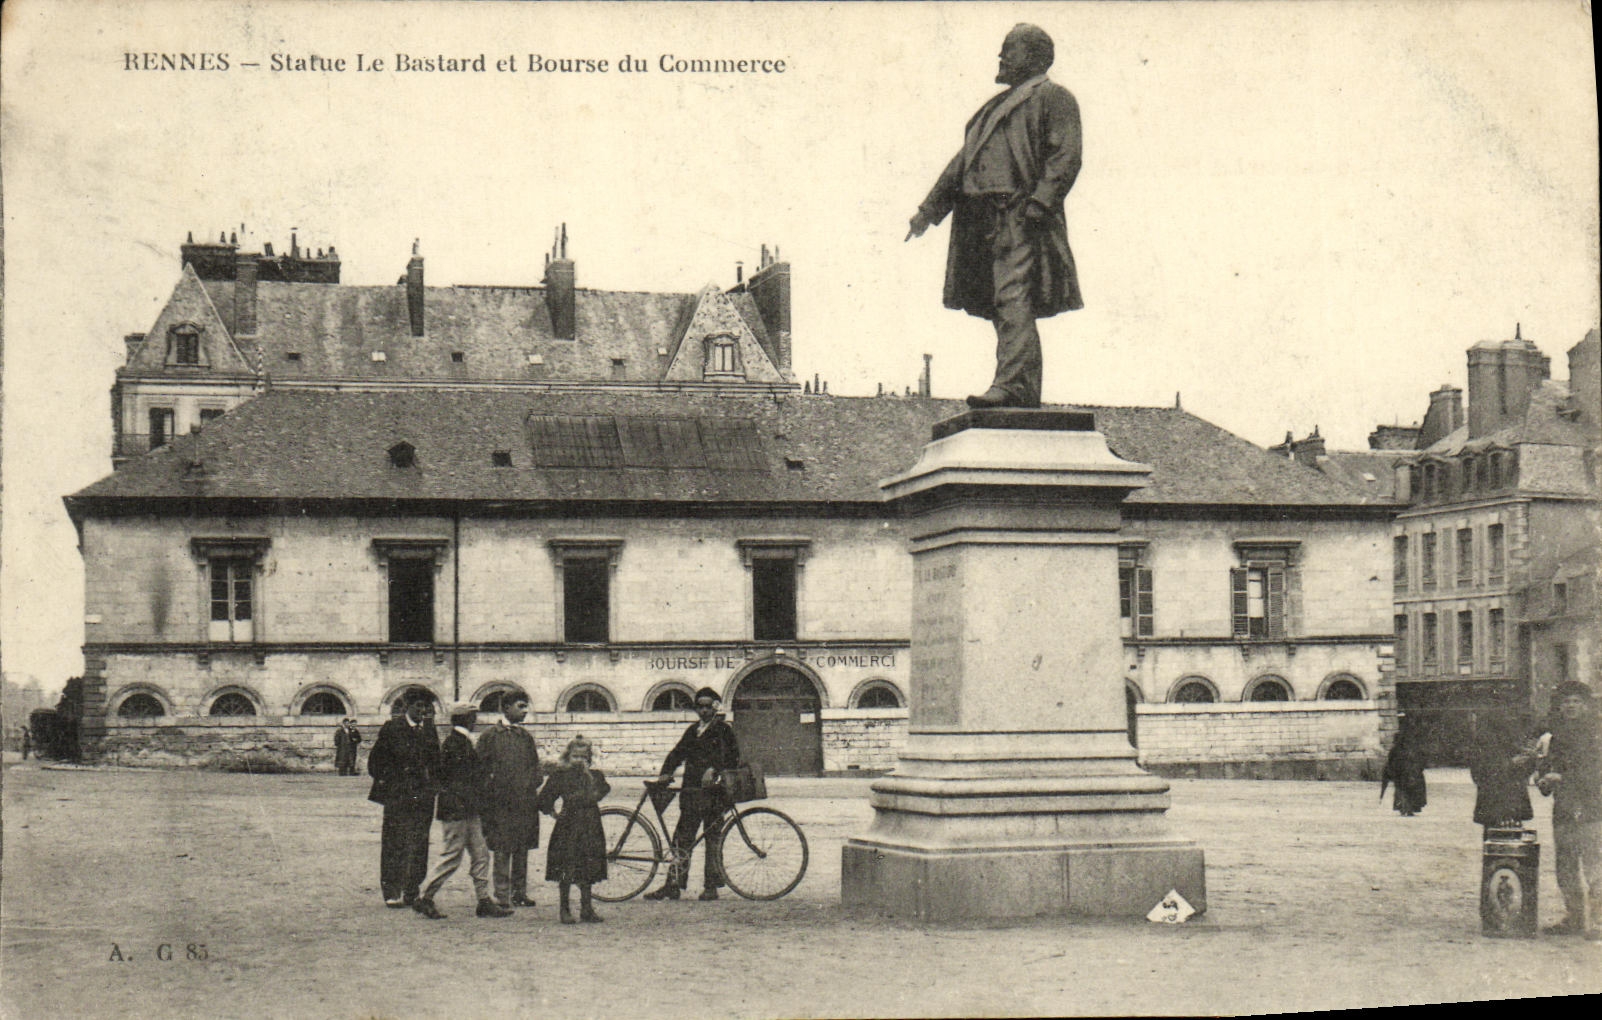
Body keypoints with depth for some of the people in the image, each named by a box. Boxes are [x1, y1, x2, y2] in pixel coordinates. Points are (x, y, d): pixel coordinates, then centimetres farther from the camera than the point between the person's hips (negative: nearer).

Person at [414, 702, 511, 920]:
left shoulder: (463, 741, 16)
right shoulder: (453, 742, -14)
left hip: (468, 811, 10)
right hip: (456, 810, -10)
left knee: (480, 854, 8)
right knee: (451, 856, -4)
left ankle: (484, 901, 10)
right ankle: (425, 899, 5)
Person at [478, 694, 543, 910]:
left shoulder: (526, 736, 16)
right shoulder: (490, 735, 0)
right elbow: (481, 768, -2)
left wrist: (536, 790, 5)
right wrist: (487, 796, -8)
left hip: (525, 801, 5)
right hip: (501, 802, -5)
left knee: (522, 849, 7)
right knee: (502, 851, -4)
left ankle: (520, 893, 14)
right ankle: (502, 896, 0)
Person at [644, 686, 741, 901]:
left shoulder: (723, 730, 0)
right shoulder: (693, 730, 18)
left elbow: (731, 756, -10)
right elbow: (678, 752, 14)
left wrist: (713, 770, -23)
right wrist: (666, 772, -2)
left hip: (713, 790, -6)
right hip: (691, 791, 6)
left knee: (712, 839, -1)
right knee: (682, 838, 4)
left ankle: (711, 886, 6)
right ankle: (673, 885, 6)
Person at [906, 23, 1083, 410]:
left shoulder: (1054, 97, 3)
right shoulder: (997, 105, 29)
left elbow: (1066, 157, -9)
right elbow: (964, 159, 29)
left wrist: (1039, 204, -21)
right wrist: (930, 210, 23)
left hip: (1019, 219, -9)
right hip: (981, 220, 9)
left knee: (1013, 302, -19)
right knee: (1000, 308, 4)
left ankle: (1013, 386, -27)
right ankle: (1024, 392, 6)